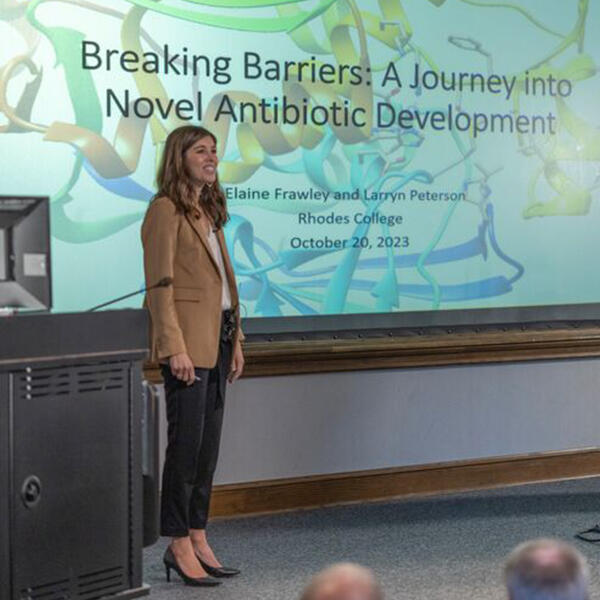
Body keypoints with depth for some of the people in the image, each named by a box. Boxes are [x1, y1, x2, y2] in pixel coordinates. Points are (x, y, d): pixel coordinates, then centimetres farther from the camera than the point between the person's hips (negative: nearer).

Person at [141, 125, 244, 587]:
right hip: (189, 340, -9)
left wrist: (235, 341, 15)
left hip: (218, 337, 9)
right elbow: (160, 284, -15)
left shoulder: (209, 210, 18)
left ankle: (198, 538, 17)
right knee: (187, 442, -5)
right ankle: (179, 545, 4)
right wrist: (175, 348, -20)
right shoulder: (166, 210, -8)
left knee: (209, 444, 10)